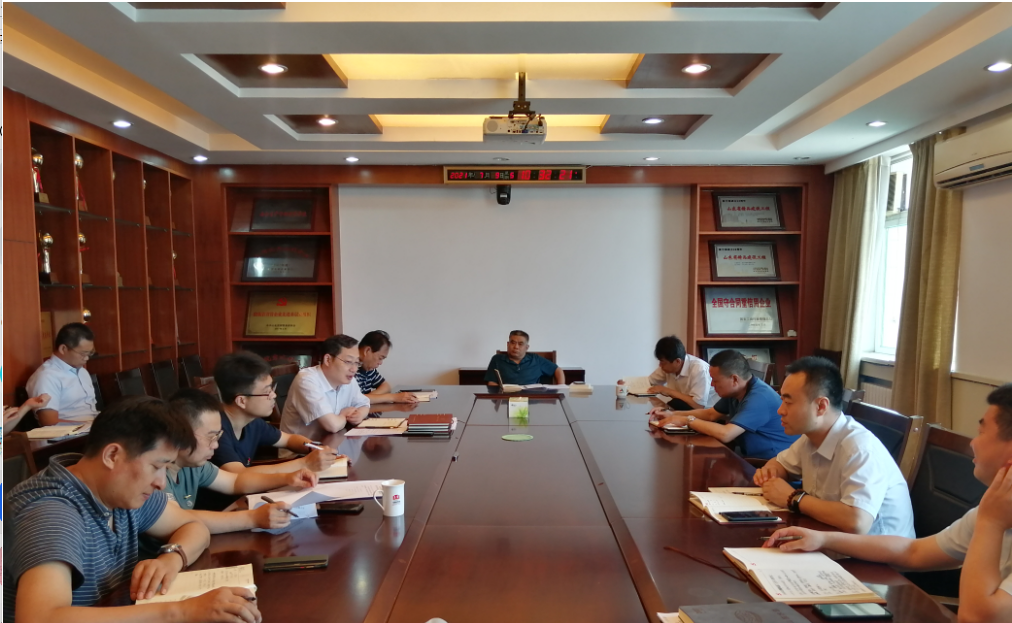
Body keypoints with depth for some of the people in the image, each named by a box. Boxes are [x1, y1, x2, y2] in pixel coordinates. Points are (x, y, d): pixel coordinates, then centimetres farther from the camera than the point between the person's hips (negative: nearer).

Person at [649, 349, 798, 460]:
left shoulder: (759, 397, -25)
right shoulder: (734, 392, 4)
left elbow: (725, 434, -34)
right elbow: (710, 414, 19)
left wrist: (688, 420, -21)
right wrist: (673, 414, 6)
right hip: (751, 458, 8)